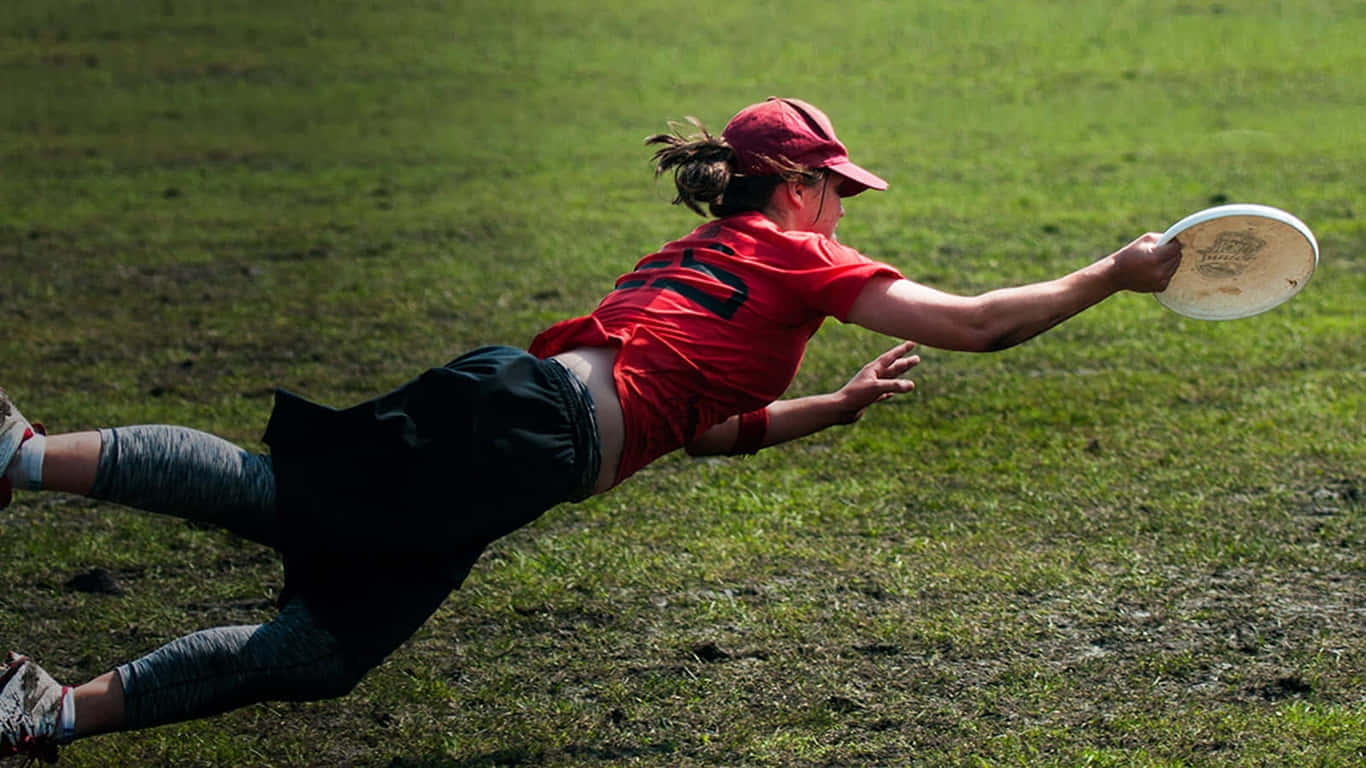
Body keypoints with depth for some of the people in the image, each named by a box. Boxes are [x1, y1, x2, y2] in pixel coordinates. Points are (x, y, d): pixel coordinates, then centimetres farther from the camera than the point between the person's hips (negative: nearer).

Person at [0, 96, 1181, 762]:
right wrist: (1114, 274, 17)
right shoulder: (794, 259, 9)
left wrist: (840, 407, 41)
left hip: (515, 388, 8)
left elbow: (698, 425, 41)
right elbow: (975, 323, 7)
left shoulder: (704, 257, 34)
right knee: (288, 491, -19)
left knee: (325, 649, 2)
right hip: (538, 425, -8)